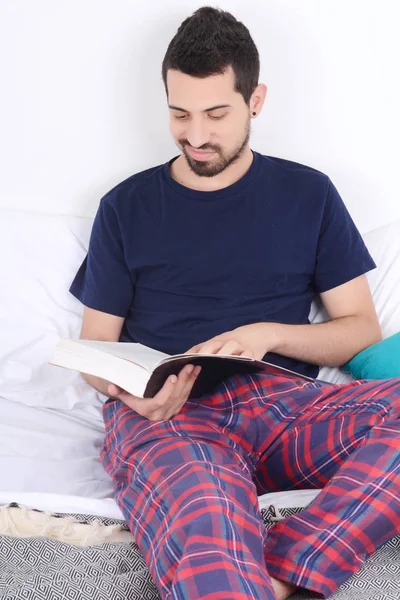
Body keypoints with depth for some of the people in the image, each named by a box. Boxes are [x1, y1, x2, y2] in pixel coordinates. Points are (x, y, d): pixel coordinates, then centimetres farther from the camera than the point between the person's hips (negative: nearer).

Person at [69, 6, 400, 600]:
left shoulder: (308, 195, 16)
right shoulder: (126, 207, 15)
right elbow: (96, 350, 14)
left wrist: (270, 334, -5)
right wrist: (131, 391, -10)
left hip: (283, 400, 3)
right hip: (166, 414, -2)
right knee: (204, 507, -42)